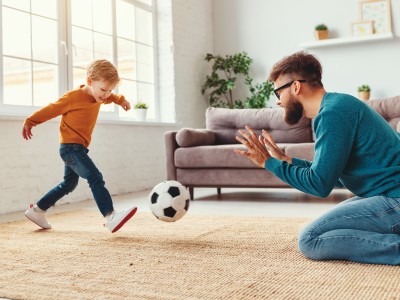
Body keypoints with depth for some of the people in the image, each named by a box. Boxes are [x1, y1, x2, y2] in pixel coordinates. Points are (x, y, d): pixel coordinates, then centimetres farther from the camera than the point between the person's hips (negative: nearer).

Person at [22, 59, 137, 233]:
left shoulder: (98, 96, 8)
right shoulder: (72, 97, -15)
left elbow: (110, 97, 34)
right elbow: (49, 110, -5)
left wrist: (121, 100, 24)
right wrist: (29, 123, 3)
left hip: (78, 148, 10)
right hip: (71, 147, -10)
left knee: (68, 184, 20)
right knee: (95, 178, -23)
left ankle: (36, 211, 32)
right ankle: (110, 217, -35)